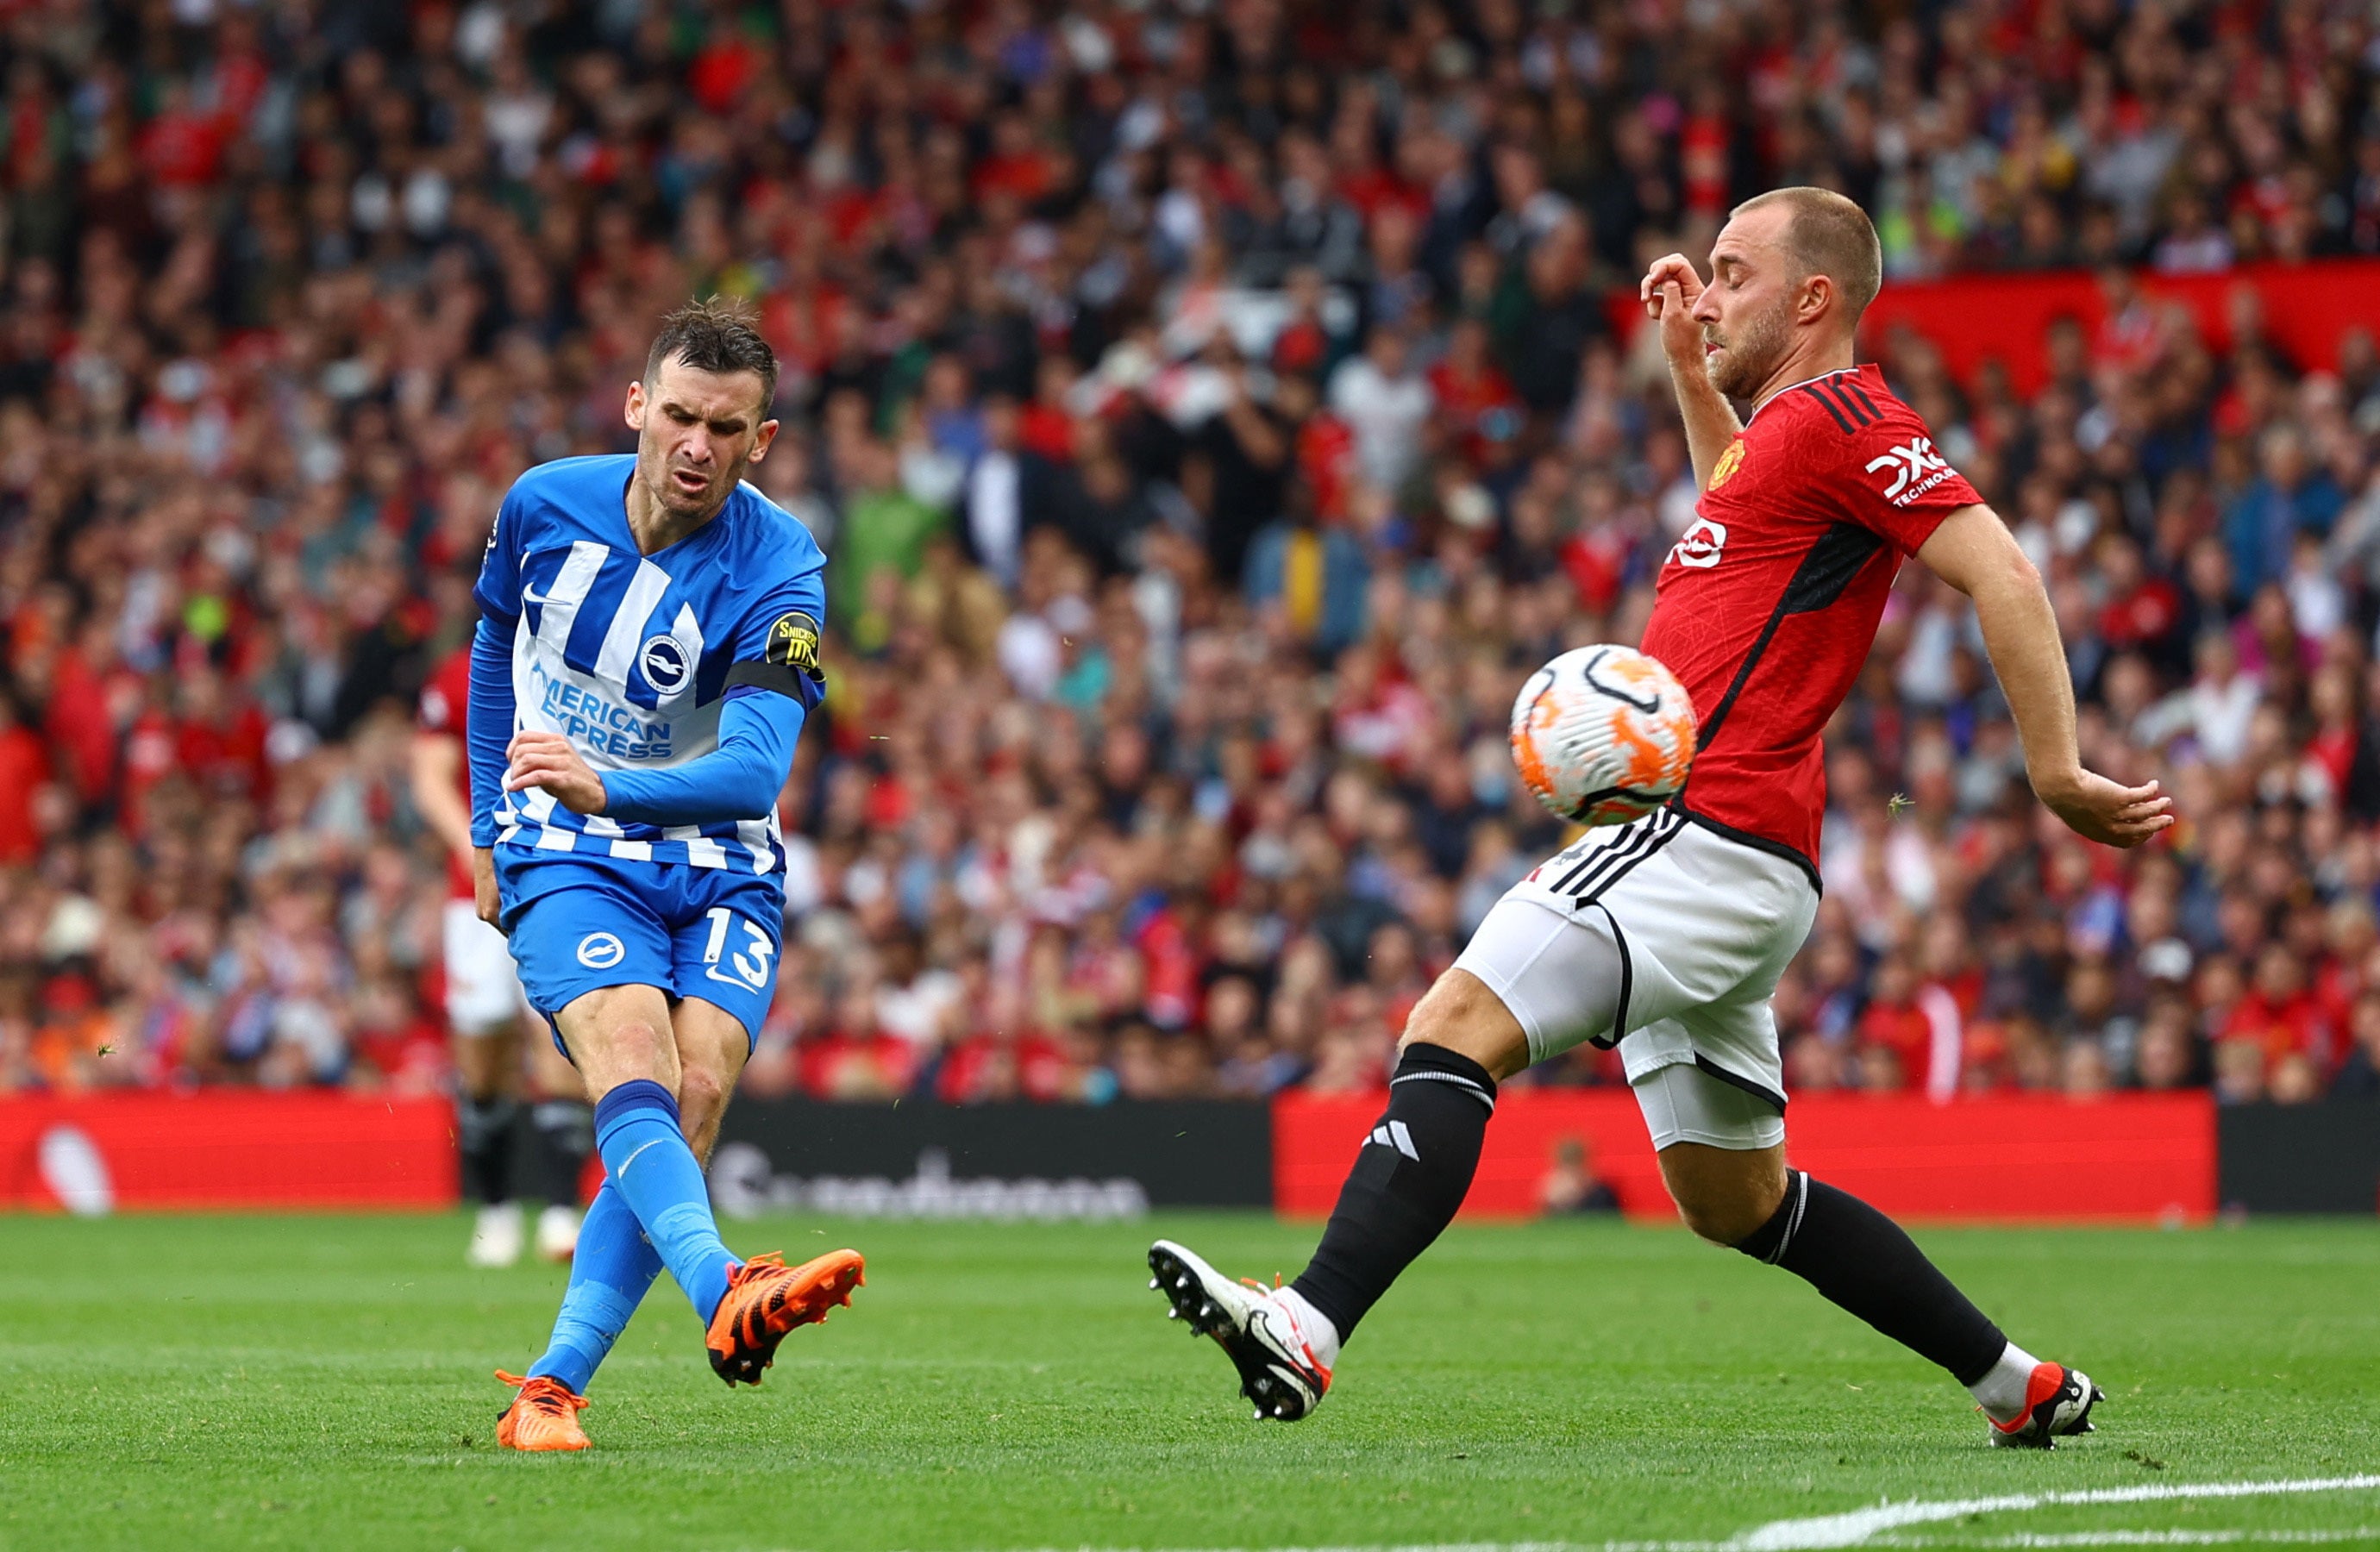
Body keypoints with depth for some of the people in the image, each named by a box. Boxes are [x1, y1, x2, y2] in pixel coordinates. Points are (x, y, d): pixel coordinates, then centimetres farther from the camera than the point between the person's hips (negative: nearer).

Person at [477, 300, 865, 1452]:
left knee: (691, 1105, -18)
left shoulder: (778, 569, -14)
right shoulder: (546, 504, -5)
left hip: (719, 869, 1)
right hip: (567, 861, -1)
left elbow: (755, 768, -28)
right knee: (634, 1072, -26)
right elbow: (495, 642, 17)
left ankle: (551, 1389, -12)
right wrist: (489, 827, 19)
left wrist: (611, 786, -45)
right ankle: (725, 1291, -53)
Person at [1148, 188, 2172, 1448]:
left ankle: (1308, 1331, -34)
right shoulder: (1788, 424, 22)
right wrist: (1687, 366, 37)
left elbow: (2000, 574, -16)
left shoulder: (1840, 414, -8)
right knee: (1735, 1199, 16)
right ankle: (2019, 1382, 22)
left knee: (1457, 1023, -22)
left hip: (1707, 829, -11)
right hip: (1707, 844, 11)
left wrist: (2058, 773, -21)